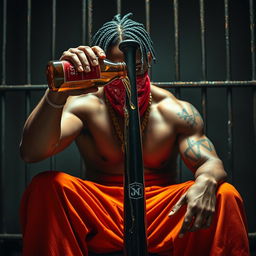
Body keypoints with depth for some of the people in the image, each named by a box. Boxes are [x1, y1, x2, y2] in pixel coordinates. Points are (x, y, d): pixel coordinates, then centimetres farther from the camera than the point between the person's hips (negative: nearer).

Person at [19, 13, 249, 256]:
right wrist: (58, 93, -39)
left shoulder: (175, 111, 2)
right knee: (44, 186, -28)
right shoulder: (86, 106, -4)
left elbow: (210, 162, -6)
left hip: (164, 215, 1)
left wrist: (206, 182, -34)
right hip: (99, 215, 0)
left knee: (225, 195, -27)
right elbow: (31, 152, -20)